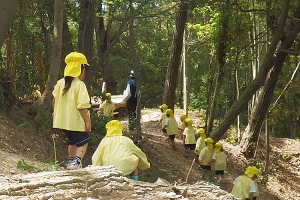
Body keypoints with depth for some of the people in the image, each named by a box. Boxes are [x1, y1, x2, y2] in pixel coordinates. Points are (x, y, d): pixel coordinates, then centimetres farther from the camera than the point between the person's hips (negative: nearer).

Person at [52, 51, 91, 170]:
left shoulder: (60, 83, 3)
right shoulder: (80, 85, -18)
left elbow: (55, 99, 14)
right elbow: (82, 106, -22)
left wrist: (55, 111, 29)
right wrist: (87, 121, -17)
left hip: (63, 120, 7)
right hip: (76, 121, -7)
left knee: (72, 141, 25)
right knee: (83, 142, 4)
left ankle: (71, 161, 35)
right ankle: (77, 160, -17)